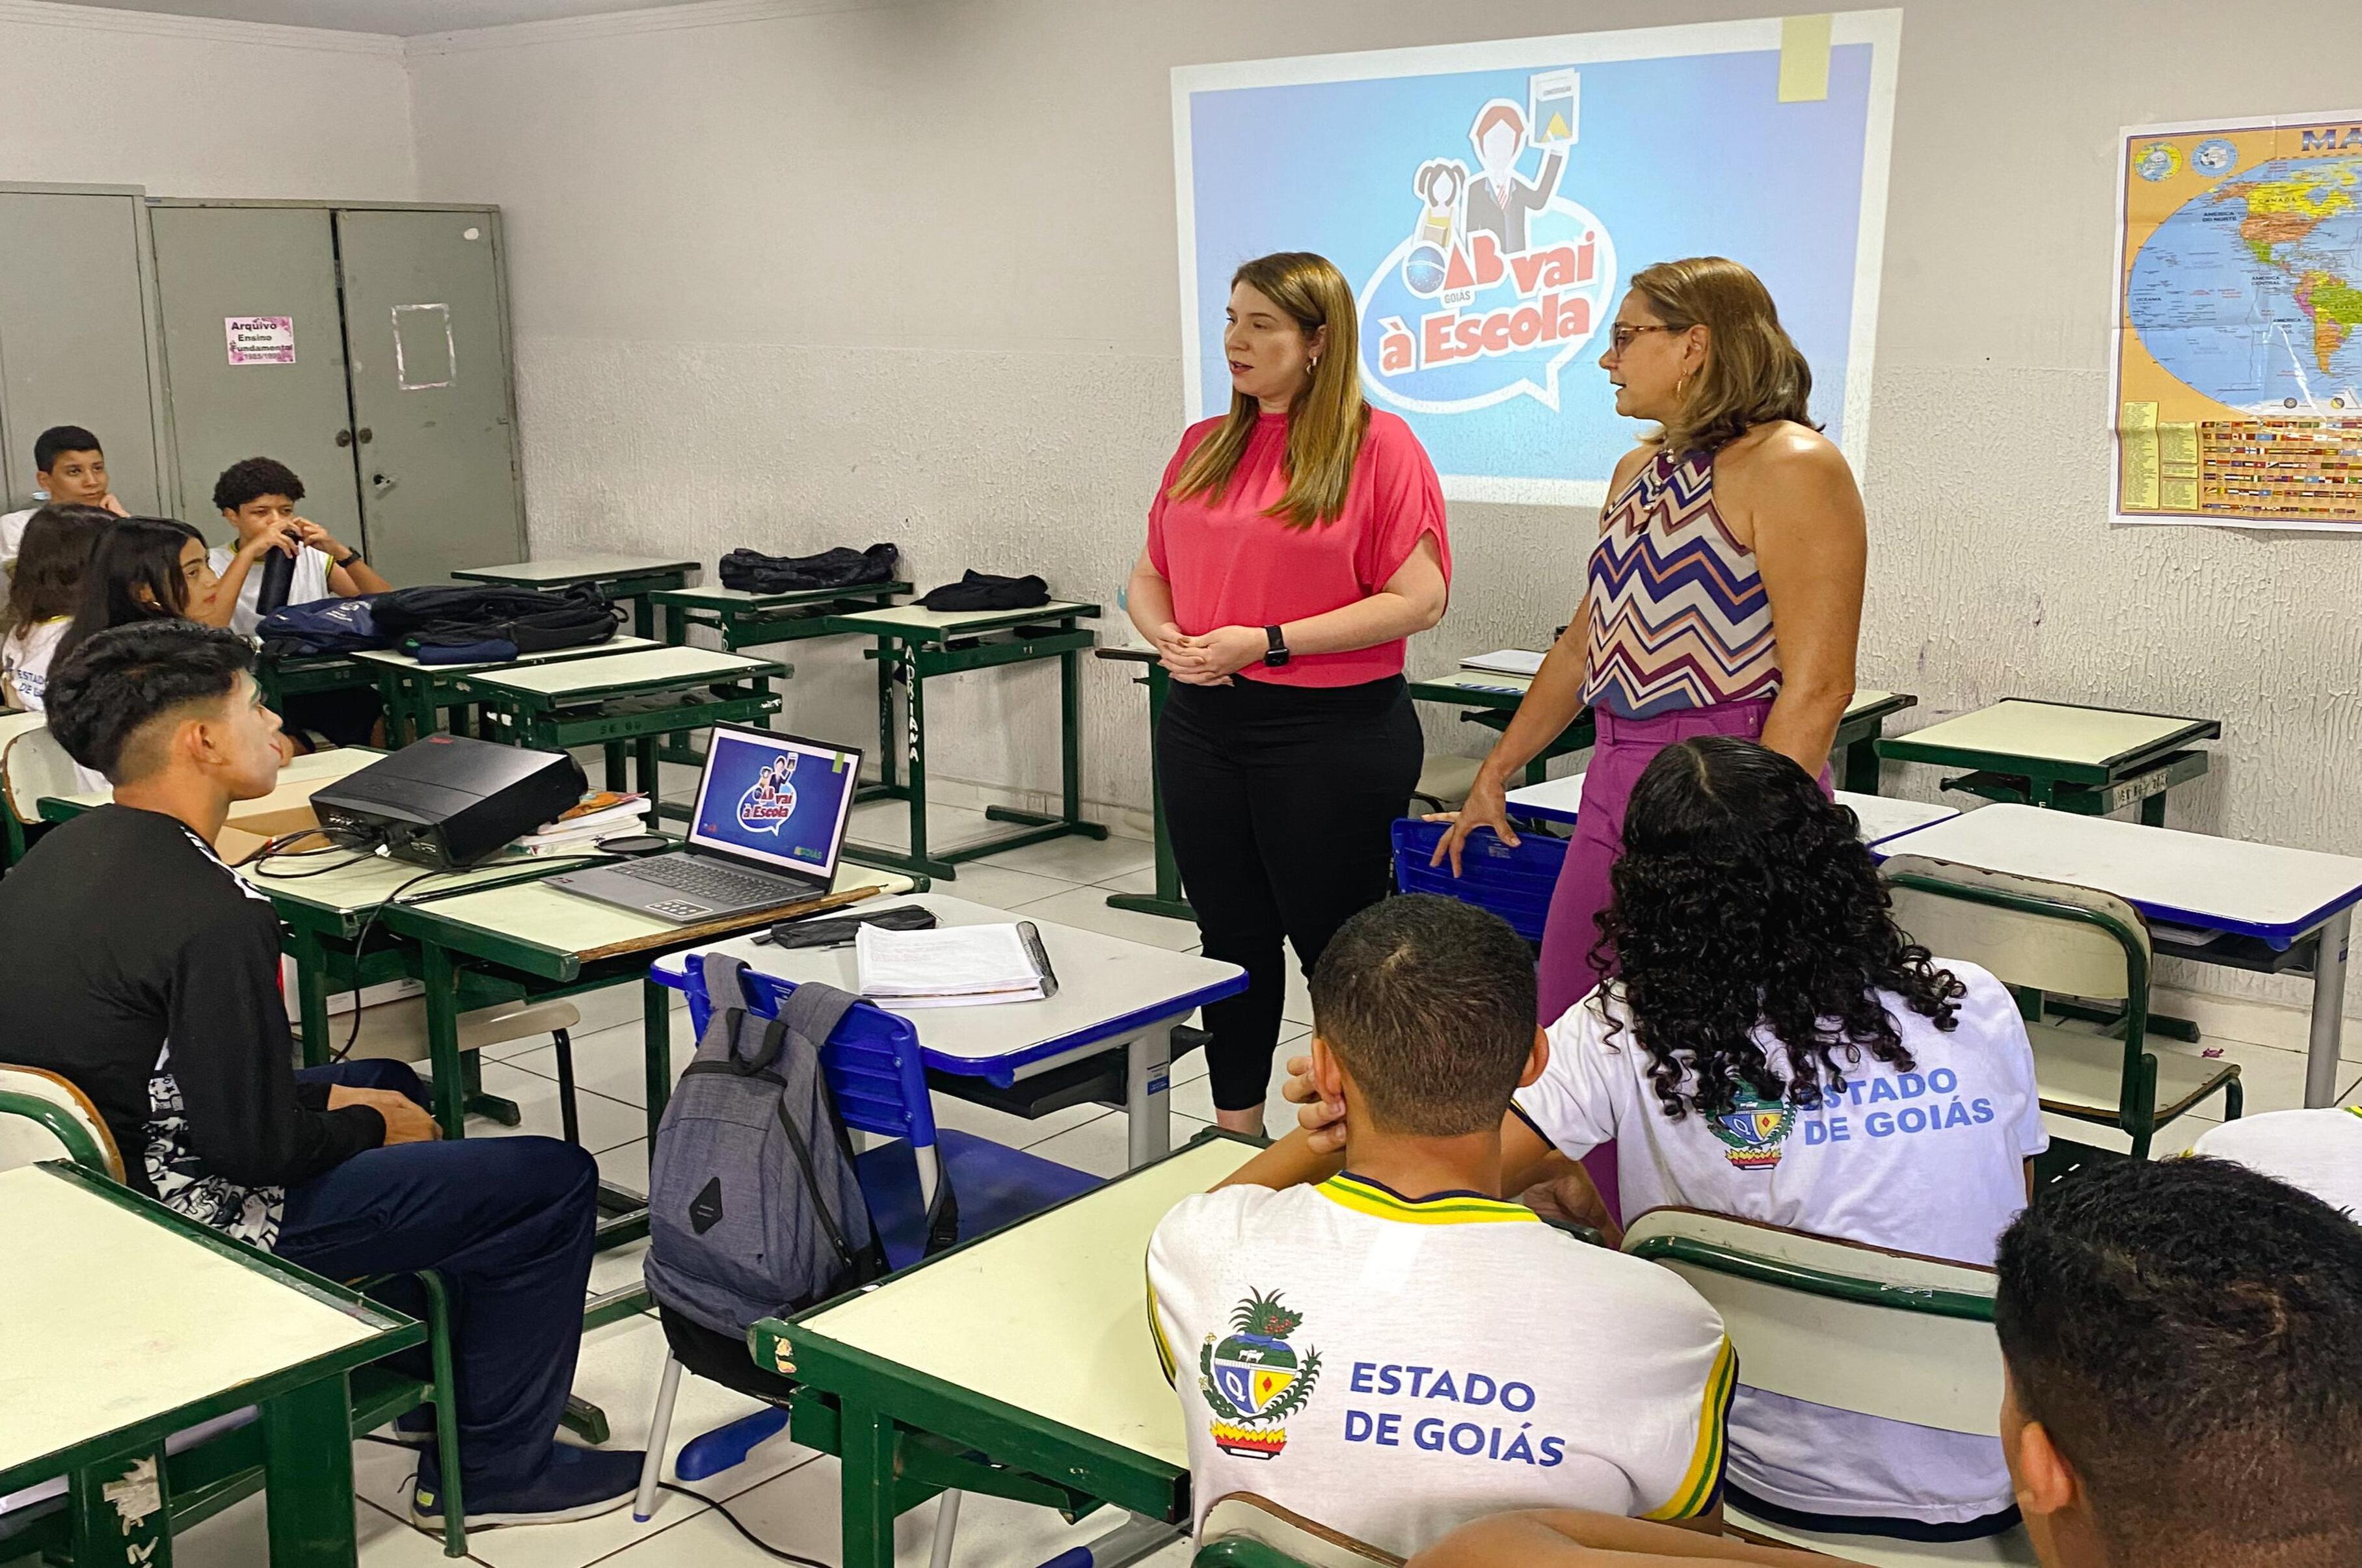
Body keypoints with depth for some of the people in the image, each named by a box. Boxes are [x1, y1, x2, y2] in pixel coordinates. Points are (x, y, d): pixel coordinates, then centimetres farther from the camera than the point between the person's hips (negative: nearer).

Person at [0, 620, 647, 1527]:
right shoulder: (213, 916, -29)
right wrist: (373, 1127, -5)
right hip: (193, 1223, -10)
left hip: (80, 1182, 10)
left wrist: (326, 1095, 9)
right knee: (555, 1181, -3)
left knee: (393, 1084, 30)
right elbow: (252, 1147, -24)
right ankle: (494, 1472, 13)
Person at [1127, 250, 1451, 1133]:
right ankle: (1235, 1135, 28)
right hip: (1203, 723, 6)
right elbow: (1149, 577, 17)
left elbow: (1418, 599, -14)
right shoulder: (1204, 447, 10)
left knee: (1336, 947, 4)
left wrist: (1266, 643, -18)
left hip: (1333, 731, -6)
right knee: (1232, 935, 14)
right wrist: (1168, 635, -6)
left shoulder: (1378, 445, -7)